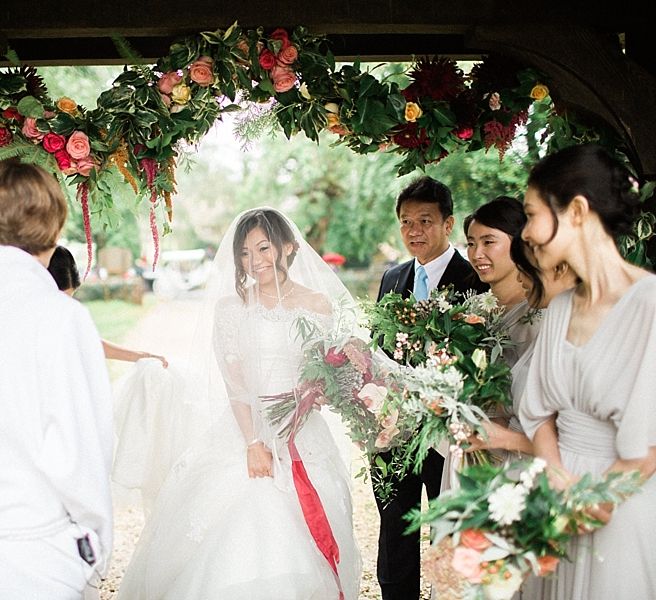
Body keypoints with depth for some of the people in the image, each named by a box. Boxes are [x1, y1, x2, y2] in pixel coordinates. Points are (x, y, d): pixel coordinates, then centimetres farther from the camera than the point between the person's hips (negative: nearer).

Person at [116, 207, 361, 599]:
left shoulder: (318, 305, 5)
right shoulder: (231, 306, 4)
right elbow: (233, 382, -4)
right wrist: (254, 443, -14)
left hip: (302, 434, 1)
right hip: (243, 429, 0)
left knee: (300, 537, 2)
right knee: (238, 535, -3)